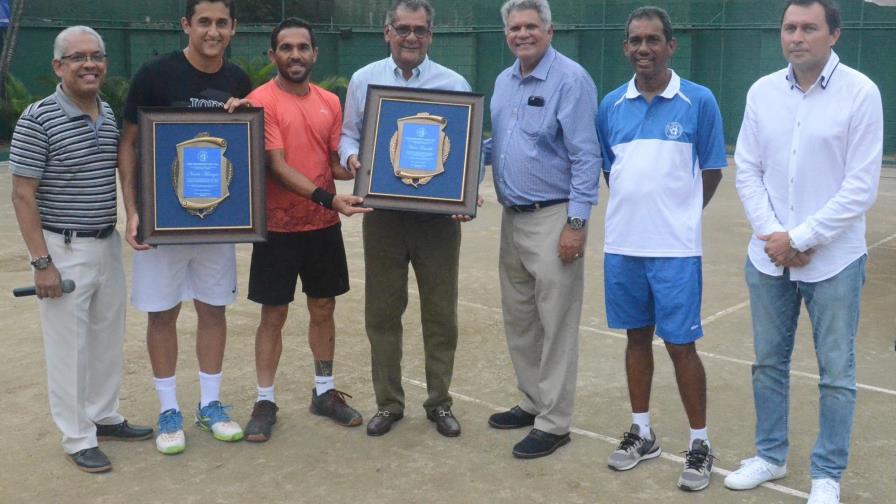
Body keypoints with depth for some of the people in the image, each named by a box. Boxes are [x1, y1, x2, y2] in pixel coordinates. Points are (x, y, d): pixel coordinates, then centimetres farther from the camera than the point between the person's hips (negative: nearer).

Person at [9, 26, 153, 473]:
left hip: (109, 245, 7)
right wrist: (41, 262, -16)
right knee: (69, 346, 3)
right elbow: (23, 196, -13)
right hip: (64, 250, -6)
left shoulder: (110, 116, 6)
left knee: (108, 337, 16)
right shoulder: (38, 119, -13)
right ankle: (78, 438, 16)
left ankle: (104, 417, 33)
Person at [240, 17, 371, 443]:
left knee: (323, 309, 13)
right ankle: (265, 401, 16)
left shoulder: (330, 102, 8)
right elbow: (276, 166, -17)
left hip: (324, 226, 5)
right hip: (278, 226, -5)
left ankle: (324, 392, 27)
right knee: (273, 314, 3)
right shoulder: (260, 101, -10)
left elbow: (336, 163, 12)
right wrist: (327, 198, -27)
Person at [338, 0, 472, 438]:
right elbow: (348, 134, 11)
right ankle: (388, 402, 23)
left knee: (440, 313, 7)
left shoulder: (455, 85, 2)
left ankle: (439, 402, 23)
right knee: (382, 312, 8)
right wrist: (352, 158, -12)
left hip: (439, 216, -1)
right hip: (383, 214, 1)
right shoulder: (364, 80, 6)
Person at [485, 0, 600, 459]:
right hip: (512, 216, 8)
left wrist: (577, 222, -19)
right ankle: (532, 402, 30)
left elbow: (586, 157, -15)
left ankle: (554, 422, 8)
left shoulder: (571, 79, -11)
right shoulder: (504, 81, 13)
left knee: (555, 323, -2)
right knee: (519, 318, 15)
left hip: (553, 218, -8)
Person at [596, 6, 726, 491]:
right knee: (637, 337, 14)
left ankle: (699, 443, 17)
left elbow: (711, 171, 1)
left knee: (681, 345, 1)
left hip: (675, 248, -3)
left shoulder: (699, 101, -5)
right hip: (622, 246, 4)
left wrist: (675, 215, 3)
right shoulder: (611, 105, 5)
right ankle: (642, 432, 28)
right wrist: (632, 210, 7)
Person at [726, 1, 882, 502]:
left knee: (837, 373, 7)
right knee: (769, 362, 15)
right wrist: (773, 236, -8)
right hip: (768, 258, 4)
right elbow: (748, 171, 4)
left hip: (833, 261, -3)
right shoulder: (762, 91, 2)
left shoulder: (861, 93, -10)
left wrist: (800, 240, -13)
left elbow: (861, 187, -12)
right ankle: (771, 455, 32)